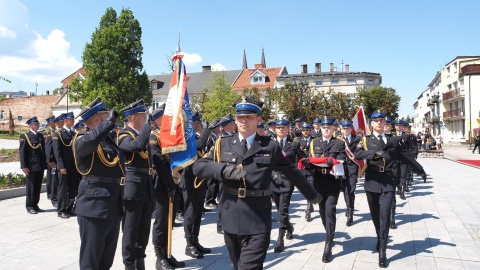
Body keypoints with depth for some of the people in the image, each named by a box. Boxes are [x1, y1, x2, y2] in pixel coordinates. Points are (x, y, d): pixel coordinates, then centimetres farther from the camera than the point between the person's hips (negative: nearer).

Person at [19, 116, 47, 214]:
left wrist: (45, 164, 8)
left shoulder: (40, 136, 14)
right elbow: (22, 152, -8)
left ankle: (35, 205, 19)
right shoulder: (24, 136, -4)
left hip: (40, 166, 6)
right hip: (31, 166, -6)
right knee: (30, 187, 2)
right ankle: (29, 207, 11)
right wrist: (24, 166, -14)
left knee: (38, 187, 10)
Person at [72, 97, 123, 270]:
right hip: (94, 204, -8)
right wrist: (110, 120, -25)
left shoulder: (108, 138, 15)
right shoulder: (82, 138, -11)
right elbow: (91, 140, -35)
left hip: (113, 203, 9)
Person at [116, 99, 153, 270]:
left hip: (146, 188, 8)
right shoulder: (124, 135, -11)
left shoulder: (142, 134, 14)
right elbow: (137, 145, -33)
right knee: (130, 231, 4)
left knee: (144, 231, 16)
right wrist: (148, 123, -25)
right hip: (132, 188, -8)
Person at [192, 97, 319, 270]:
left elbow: (292, 173, 11)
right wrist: (224, 169, -20)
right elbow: (198, 167, -3)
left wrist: (312, 195, 21)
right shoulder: (223, 144, 5)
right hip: (231, 219, 3)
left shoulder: (271, 147, 0)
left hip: (258, 221, -3)